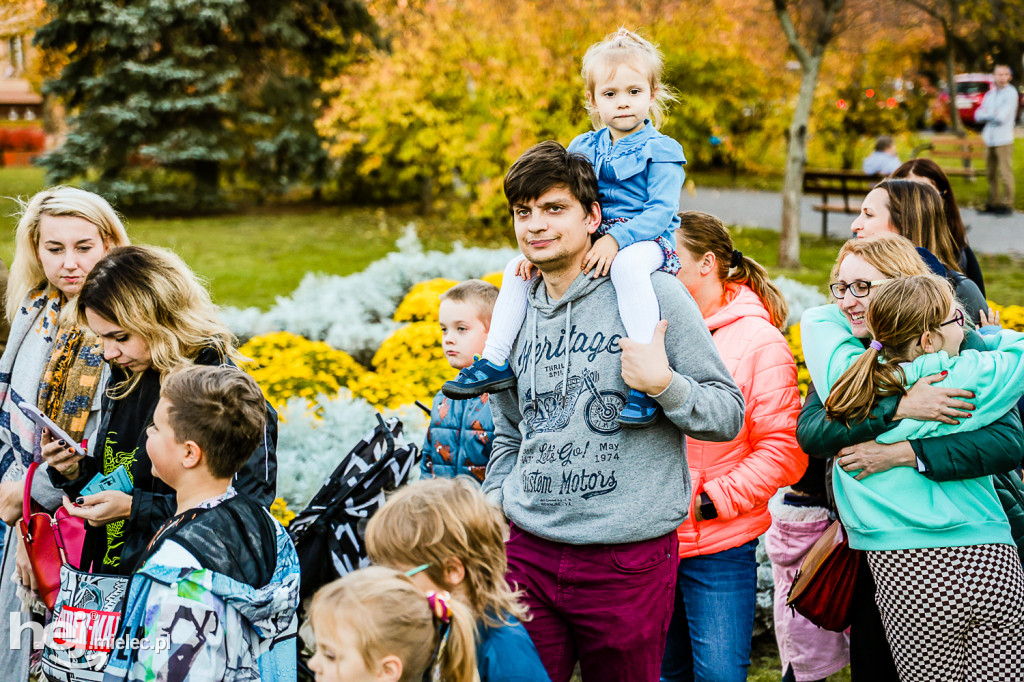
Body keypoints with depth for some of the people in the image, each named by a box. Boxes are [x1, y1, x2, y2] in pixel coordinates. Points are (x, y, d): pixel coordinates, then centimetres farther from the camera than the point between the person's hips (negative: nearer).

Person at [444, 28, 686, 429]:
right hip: (587, 241, 7)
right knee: (518, 269, -3)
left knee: (627, 266, -42)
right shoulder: (582, 148, 14)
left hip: (645, 240, -7)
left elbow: (661, 212, -13)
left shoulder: (660, 151, -3)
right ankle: (496, 363, 2)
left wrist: (615, 239, -27)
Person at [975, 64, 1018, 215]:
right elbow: (978, 115, 9)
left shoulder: (1011, 93, -4)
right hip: (990, 139, 6)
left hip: (1004, 139, -6)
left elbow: (1001, 117, -14)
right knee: (991, 173, 8)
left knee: (1005, 173, -7)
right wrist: (993, 115, -8)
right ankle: (993, 203, 16)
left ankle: (1007, 205, -1)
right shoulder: (990, 94, 16)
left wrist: (987, 116, -1)